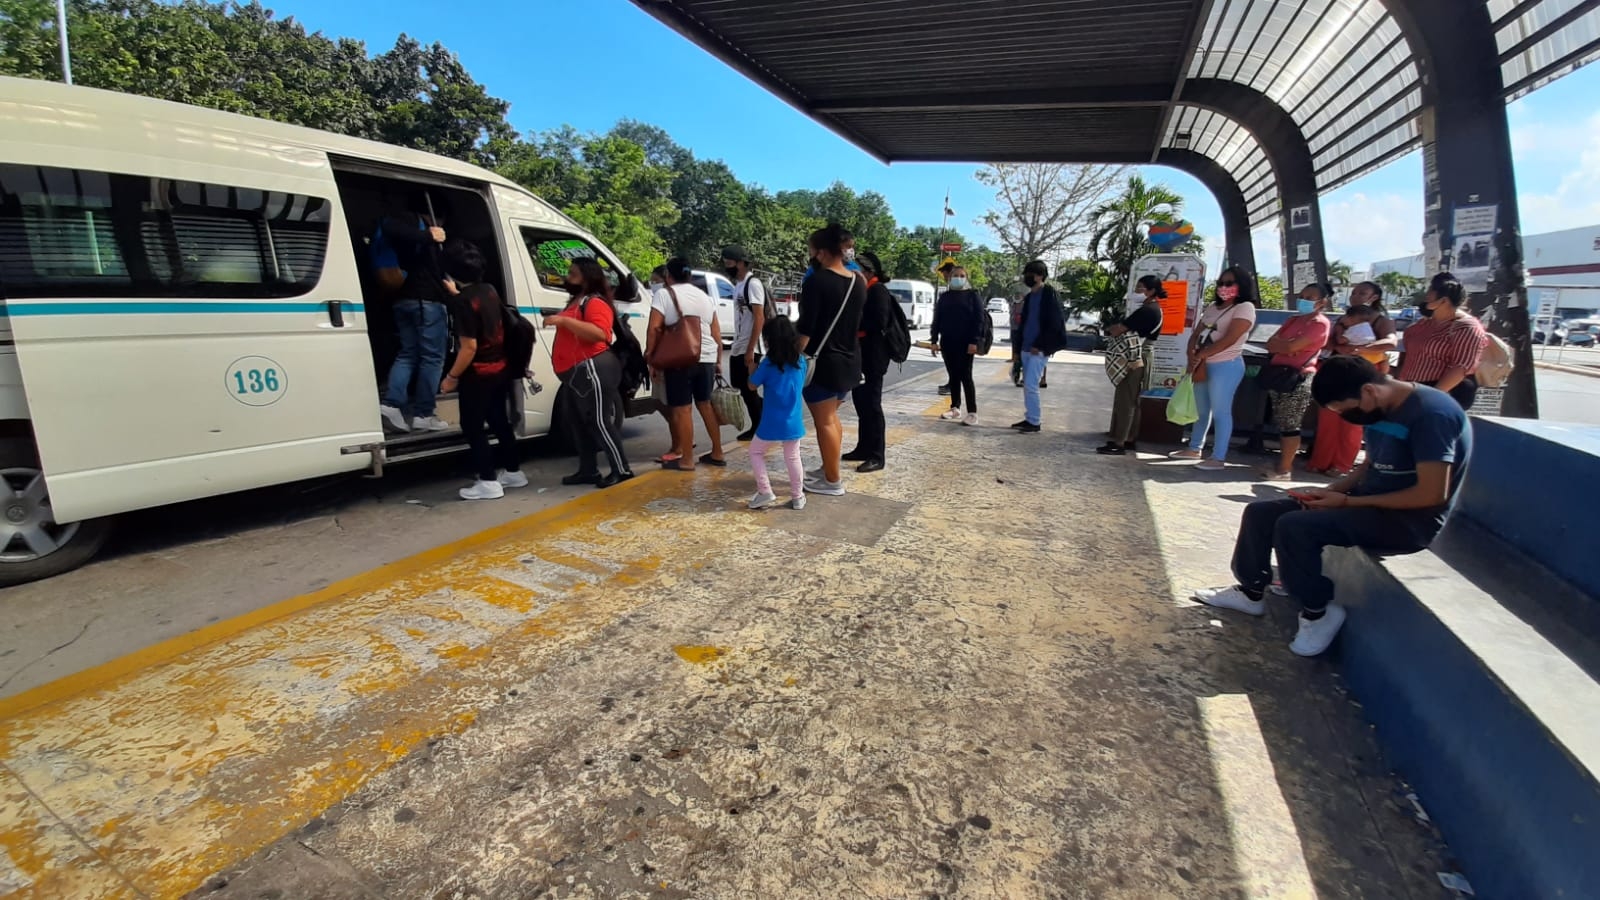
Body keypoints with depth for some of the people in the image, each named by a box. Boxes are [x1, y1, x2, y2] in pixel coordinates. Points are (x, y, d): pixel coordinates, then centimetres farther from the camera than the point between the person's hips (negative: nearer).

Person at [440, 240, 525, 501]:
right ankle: (513, 472, 26)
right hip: (499, 369, 8)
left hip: (478, 374, -8)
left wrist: (452, 376, -14)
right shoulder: (489, 290, 3)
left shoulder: (465, 301, -21)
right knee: (499, 422, 18)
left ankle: (489, 482, 4)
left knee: (472, 428, 3)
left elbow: (469, 347, -23)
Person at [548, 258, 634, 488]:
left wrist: (563, 320, -29)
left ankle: (621, 470, -1)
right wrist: (559, 322, 22)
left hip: (592, 370, -11)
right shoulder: (576, 302, 22)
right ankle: (588, 471, 20)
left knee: (599, 421, -9)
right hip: (574, 373, 11)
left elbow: (599, 333, -30)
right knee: (576, 422, 12)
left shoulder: (595, 303, -11)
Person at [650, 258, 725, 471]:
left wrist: (650, 356, -4)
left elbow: (654, 328, -11)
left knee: (681, 409, -1)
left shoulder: (663, 294, -2)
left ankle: (686, 460, 2)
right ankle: (717, 453, 21)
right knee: (705, 404, 17)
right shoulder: (704, 295, 15)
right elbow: (716, 332, 14)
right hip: (707, 358, 6)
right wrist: (718, 359, 21)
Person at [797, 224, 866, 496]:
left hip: (822, 361, -8)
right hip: (849, 360, 8)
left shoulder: (817, 280, -16)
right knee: (831, 417, 21)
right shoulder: (858, 282, 6)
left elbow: (805, 328, -18)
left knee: (823, 421, 2)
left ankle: (832, 481, 8)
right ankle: (829, 469, 30)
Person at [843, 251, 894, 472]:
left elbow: (880, 322, -22)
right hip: (861, 354, 9)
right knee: (861, 402, 13)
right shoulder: (862, 290, 16)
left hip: (873, 357, -9)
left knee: (872, 404, -7)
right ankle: (864, 448, 23)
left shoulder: (878, 290, -11)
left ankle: (877, 456, -1)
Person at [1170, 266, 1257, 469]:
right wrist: (1192, 357, -6)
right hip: (1203, 366, 8)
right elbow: (1196, 335, 12)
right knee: (1201, 410, 16)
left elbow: (1229, 340, -18)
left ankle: (1219, 458, -3)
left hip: (1226, 366, -8)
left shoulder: (1245, 307, -7)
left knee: (1221, 412, -6)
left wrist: (1200, 356, -14)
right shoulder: (1212, 308, 17)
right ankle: (1194, 448, 27)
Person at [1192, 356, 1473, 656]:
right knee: (1260, 512, -1)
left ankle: (1317, 611, -7)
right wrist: (1331, 490, -2)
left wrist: (1348, 502, -19)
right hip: (1369, 501, 9)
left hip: (1410, 519, -9)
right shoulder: (1381, 410, 5)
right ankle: (1250, 592, 13)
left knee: (1294, 526, -29)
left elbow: (1431, 494, -24)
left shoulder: (1431, 413, -21)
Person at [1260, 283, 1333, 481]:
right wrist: (1286, 345, -10)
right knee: (1283, 423, 10)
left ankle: (1285, 470, -3)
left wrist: (1279, 342, 1)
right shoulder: (1293, 320, 18)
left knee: (1290, 424, -6)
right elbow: (1270, 344, 10)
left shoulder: (1320, 323, -7)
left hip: (1298, 378, -8)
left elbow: (1292, 346, -19)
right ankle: (1284, 464, 16)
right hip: (1280, 374, 8)